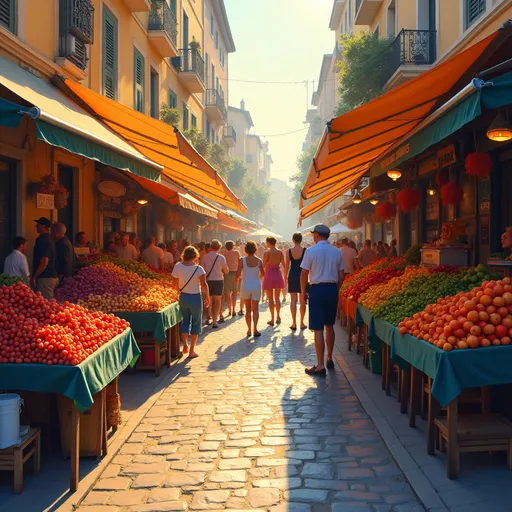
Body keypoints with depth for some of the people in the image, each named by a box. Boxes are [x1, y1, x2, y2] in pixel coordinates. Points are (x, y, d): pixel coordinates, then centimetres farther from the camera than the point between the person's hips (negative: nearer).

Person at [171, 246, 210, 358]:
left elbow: (175, 283, 0)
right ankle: (192, 350, 10)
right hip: (195, 298, -3)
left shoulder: (178, 266, -6)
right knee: (196, 323, 9)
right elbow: (204, 285, -17)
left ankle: (185, 346, 22)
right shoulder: (198, 268, -15)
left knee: (185, 321, 19)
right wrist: (207, 298, -7)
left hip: (183, 297, 3)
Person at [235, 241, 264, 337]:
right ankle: (255, 329, -11)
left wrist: (236, 280, 11)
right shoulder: (259, 261, -4)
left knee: (248, 309, 13)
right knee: (255, 309, 5)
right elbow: (263, 274, 7)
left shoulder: (242, 260, -10)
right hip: (256, 286, 0)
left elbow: (238, 274, -10)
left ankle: (249, 330, 17)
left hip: (246, 286, 0)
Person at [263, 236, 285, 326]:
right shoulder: (280, 252, 0)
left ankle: (272, 319, 6)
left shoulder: (267, 253, -11)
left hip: (269, 274, -4)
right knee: (277, 298, 16)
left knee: (270, 299, 4)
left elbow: (263, 266, -9)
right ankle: (278, 317, 18)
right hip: (278, 274, 4)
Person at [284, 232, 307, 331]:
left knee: (293, 300, 4)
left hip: (292, 276, 1)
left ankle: (294, 323, 4)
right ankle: (302, 323, 11)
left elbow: (287, 266, 2)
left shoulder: (289, 251, -1)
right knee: (302, 301, 7)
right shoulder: (305, 250, -5)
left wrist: (285, 277, 13)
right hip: (302, 276, -1)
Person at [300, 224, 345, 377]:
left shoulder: (311, 251, -9)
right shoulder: (337, 252, 4)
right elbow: (341, 275, 6)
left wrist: (303, 292, 4)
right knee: (329, 326, 18)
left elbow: (304, 274, -8)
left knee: (318, 329, -3)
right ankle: (329, 360, 29)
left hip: (317, 289, -5)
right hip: (332, 289, 5)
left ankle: (320, 366, -3)